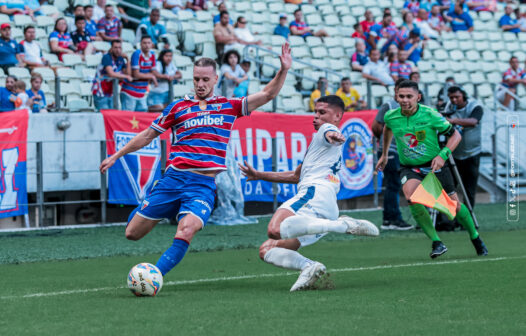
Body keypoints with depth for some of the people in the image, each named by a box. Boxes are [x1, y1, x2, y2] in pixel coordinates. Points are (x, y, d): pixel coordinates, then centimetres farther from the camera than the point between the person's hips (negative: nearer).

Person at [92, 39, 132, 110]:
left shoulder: (121, 59, 5)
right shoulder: (106, 57, -16)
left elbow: (128, 74, -1)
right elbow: (111, 74, -27)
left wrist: (127, 60, -6)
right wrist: (126, 76, -17)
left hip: (109, 92, 7)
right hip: (100, 91, -7)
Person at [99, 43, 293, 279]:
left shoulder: (228, 106, 13)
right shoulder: (178, 107, 12)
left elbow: (267, 94, 11)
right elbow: (148, 135, 19)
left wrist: (283, 70, -4)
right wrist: (116, 156, 20)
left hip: (204, 183, -1)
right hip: (173, 178, 1)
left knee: (186, 230, -29)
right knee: (132, 233, 0)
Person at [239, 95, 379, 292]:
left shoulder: (326, 129, 12)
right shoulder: (319, 143, 40)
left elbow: (331, 134, -15)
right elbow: (297, 176, 48)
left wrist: (333, 136, -41)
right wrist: (259, 176, 49)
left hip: (315, 191, -10)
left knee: (276, 229, -38)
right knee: (266, 250, 5)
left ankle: (345, 225, -34)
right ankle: (309, 267, -21)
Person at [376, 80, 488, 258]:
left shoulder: (430, 115, -17)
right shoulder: (391, 117, -8)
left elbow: (455, 135, -8)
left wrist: (443, 155, -22)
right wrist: (384, 154, 28)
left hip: (434, 165, -1)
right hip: (409, 168, 1)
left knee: (454, 204, 4)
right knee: (411, 198, -29)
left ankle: (475, 238, 33)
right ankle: (436, 243, -20)